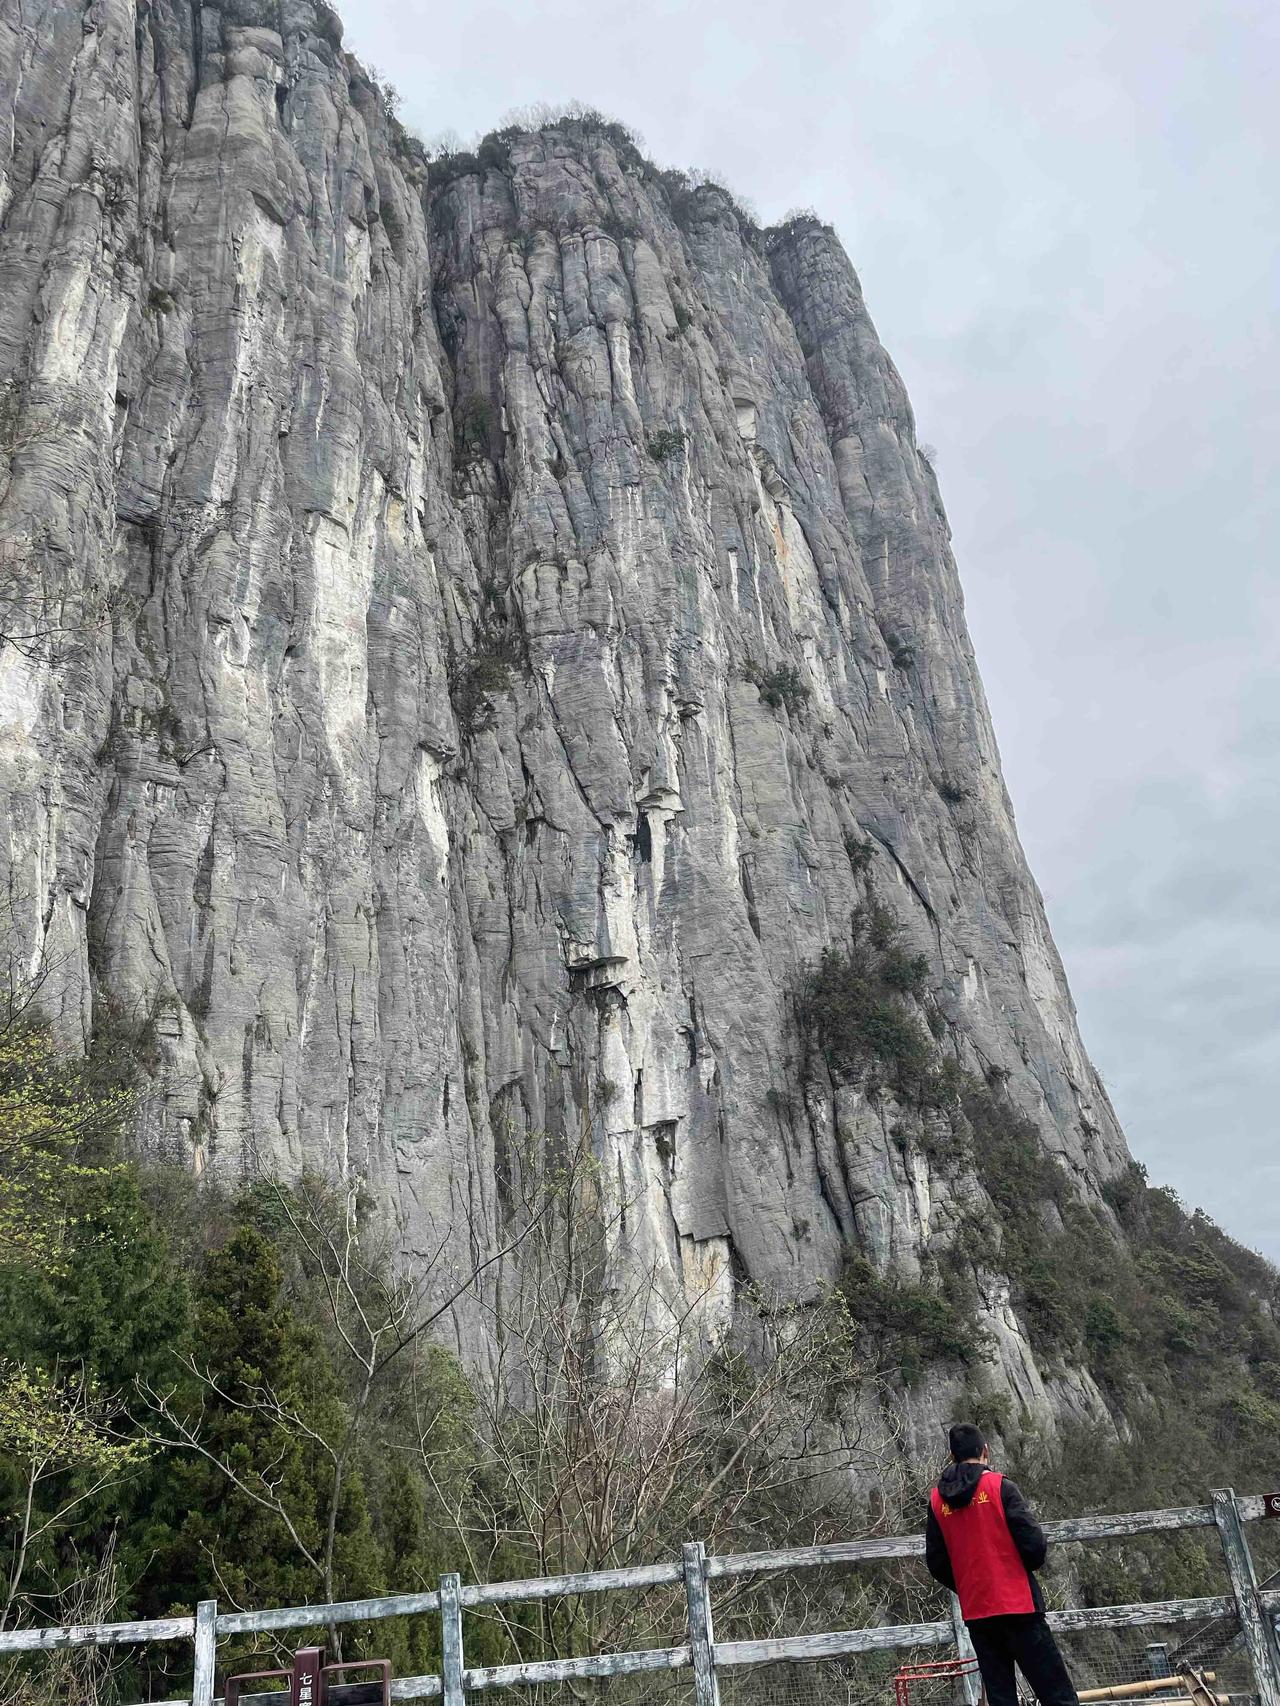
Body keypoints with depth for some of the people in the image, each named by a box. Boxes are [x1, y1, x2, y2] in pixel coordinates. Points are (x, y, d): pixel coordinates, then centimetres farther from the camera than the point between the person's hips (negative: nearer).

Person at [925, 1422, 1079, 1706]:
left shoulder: (937, 1499, 6)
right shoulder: (999, 1486, -7)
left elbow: (936, 1564, 7)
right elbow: (1034, 1543, -10)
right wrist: (1030, 1563, 11)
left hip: (975, 1612, 4)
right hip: (1017, 1606, -4)